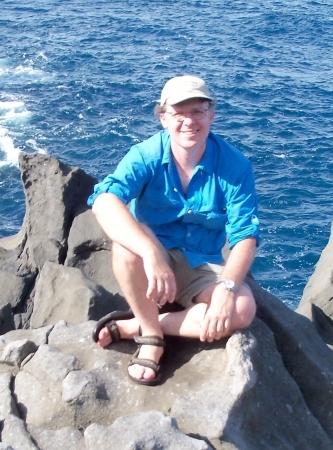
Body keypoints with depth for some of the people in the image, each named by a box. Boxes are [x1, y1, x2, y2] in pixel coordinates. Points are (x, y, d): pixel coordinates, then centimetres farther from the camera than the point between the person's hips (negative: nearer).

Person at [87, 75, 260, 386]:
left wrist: (227, 287, -34)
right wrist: (152, 254, -48)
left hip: (202, 271, 1)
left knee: (242, 310, -28)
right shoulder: (146, 156, -16)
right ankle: (151, 336, -16)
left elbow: (245, 236, -15)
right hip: (149, 265, -1)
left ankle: (131, 327, -17)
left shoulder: (235, 166, -12)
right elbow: (104, 201, -34)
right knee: (127, 237, -34)